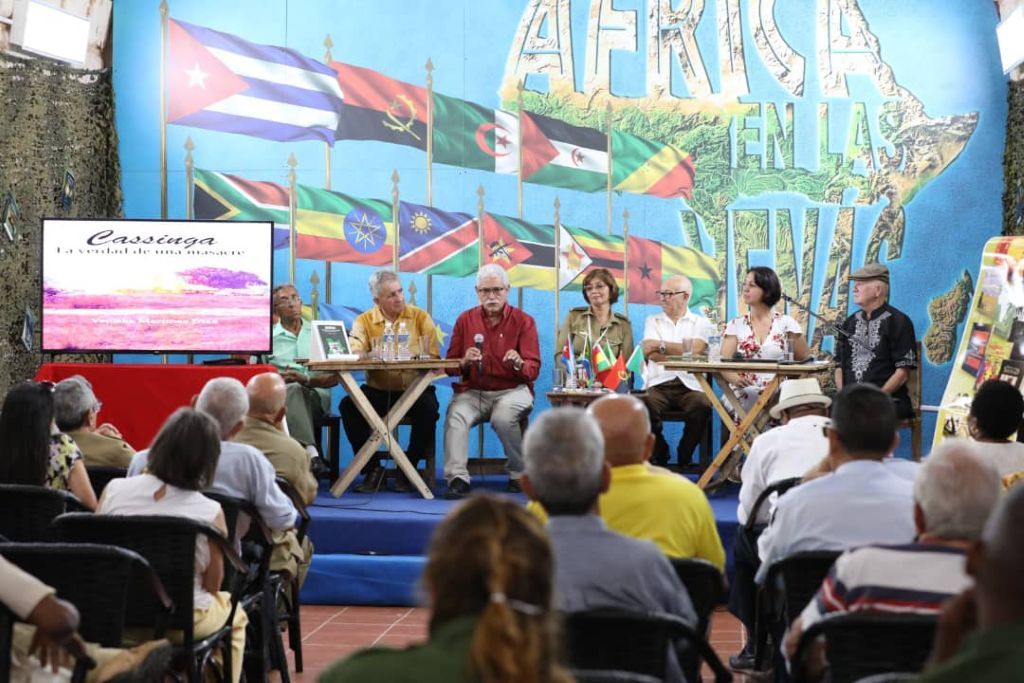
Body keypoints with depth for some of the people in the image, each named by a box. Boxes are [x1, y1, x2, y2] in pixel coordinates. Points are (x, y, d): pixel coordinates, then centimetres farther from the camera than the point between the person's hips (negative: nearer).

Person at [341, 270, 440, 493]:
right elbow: (354, 354, -10)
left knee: (428, 407, -33)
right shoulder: (364, 321, 6)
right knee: (348, 405, -25)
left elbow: (433, 355, -6)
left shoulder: (420, 317, 4)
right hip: (378, 391, 1)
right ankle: (373, 468, -9)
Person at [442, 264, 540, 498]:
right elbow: (450, 366, 9)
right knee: (455, 415, -29)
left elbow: (533, 369, -2)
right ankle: (457, 479, -31)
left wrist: (519, 364, -26)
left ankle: (520, 474, -11)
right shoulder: (465, 320, 10)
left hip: (512, 390, -2)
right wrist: (464, 362, -14)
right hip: (473, 391, 2)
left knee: (503, 417, -34)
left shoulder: (523, 321, 3)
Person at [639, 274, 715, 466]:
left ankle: (684, 457, -9)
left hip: (689, 385, -1)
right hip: (658, 384, 1)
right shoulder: (653, 321, 20)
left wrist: (662, 345, 0)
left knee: (702, 406, -34)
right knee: (647, 404, -33)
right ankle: (660, 455, -7)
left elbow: (695, 350, -6)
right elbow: (650, 353, 2)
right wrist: (683, 351, -2)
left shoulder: (700, 323, 14)